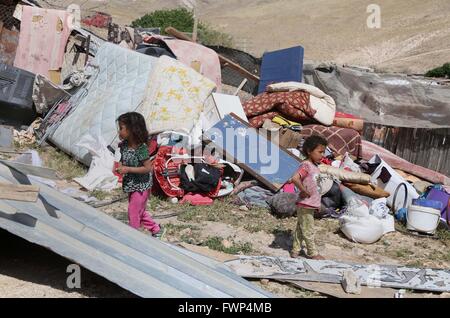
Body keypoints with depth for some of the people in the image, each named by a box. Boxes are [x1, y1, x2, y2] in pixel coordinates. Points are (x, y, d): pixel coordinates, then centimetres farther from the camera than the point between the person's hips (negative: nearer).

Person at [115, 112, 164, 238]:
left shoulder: (141, 148, -24)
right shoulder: (124, 144, -2)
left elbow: (148, 168, -24)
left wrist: (127, 169, -25)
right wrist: (120, 165, -3)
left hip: (141, 186, -8)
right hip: (131, 185, 8)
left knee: (134, 212, 2)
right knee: (139, 211, 19)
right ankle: (157, 229, 34)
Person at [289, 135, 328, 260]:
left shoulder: (315, 166, 11)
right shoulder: (306, 165, -19)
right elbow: (295, 179, -35)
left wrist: (317, 203, 17)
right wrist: (304, 191, -23)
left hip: (311, 205, 9)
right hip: (305, 205, -9)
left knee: (301, 228, 17)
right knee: (308, 230, 5)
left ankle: (296, 250, 28)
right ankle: (313, 253, 17)